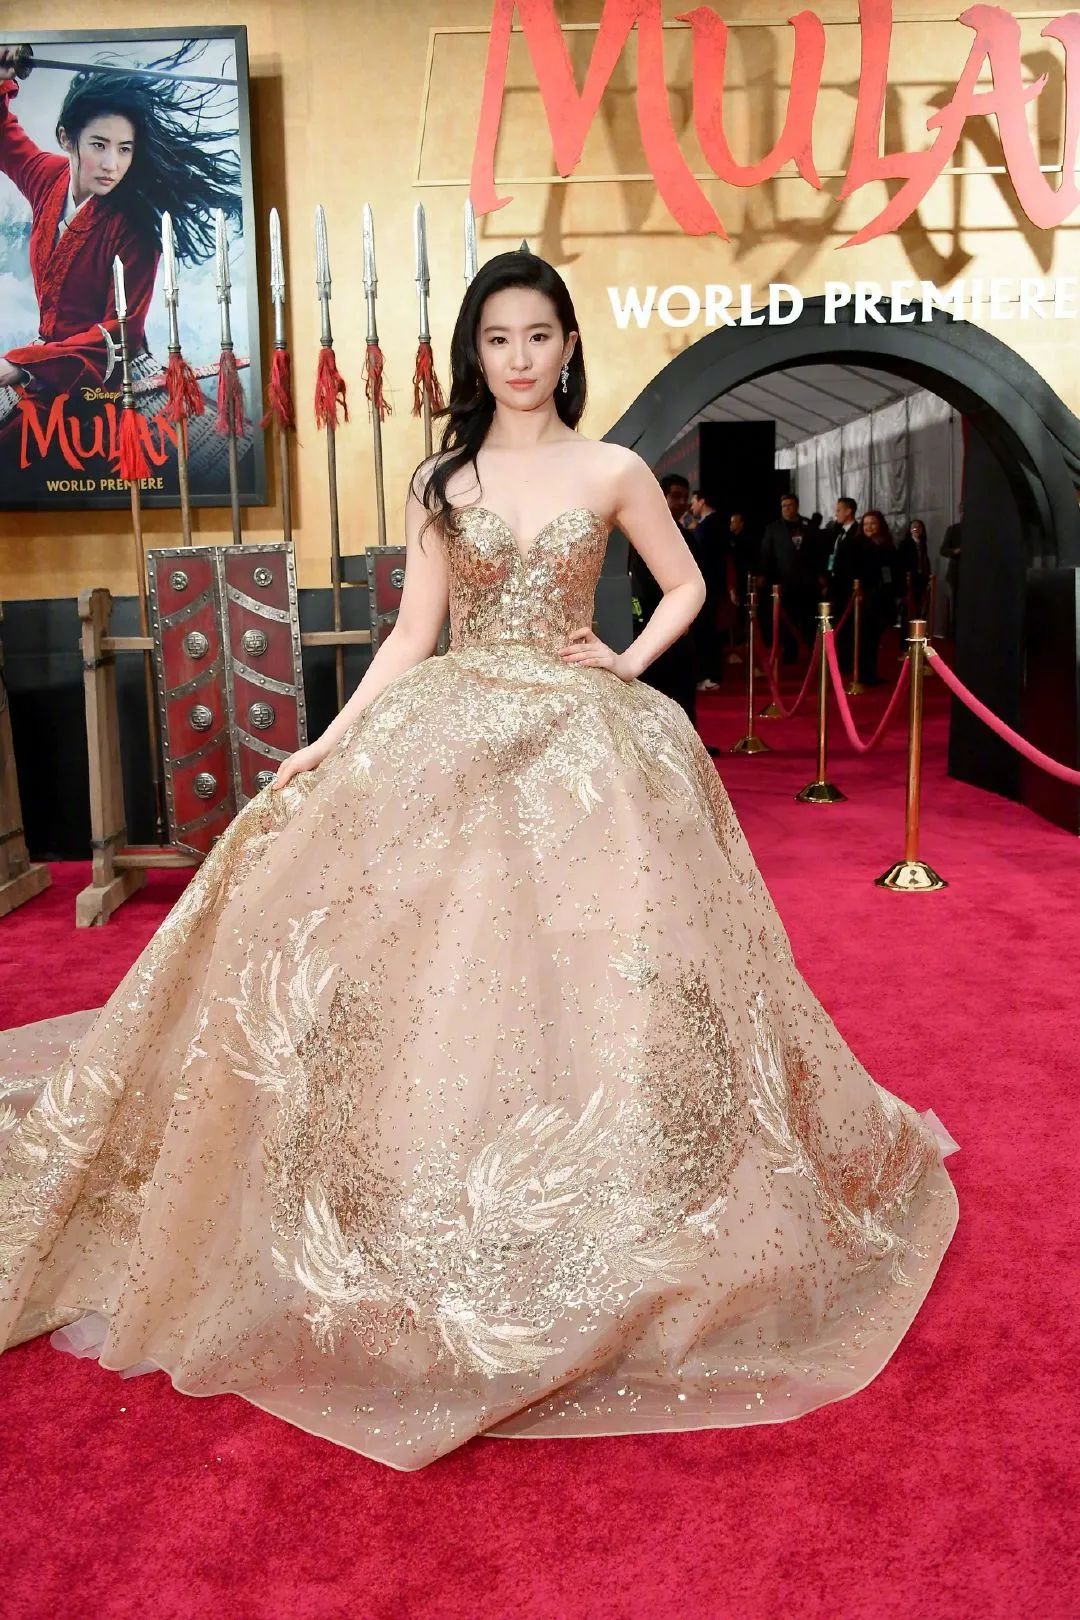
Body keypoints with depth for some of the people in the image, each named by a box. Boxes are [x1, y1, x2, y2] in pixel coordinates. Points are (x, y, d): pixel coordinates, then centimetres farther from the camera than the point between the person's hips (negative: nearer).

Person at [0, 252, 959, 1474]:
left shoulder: (611, 471, 6)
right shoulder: (439, 480, 10)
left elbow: (685, 585, 15)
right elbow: (413, 634, 6)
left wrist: (628, 667, -1)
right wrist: (329, 746, -2)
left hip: (581, 748, -1)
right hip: (449, 745, 2)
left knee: (587, 979, -3)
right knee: (431, 978, -3)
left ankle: (591, 1231, 18)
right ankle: (431, 1240, 15)